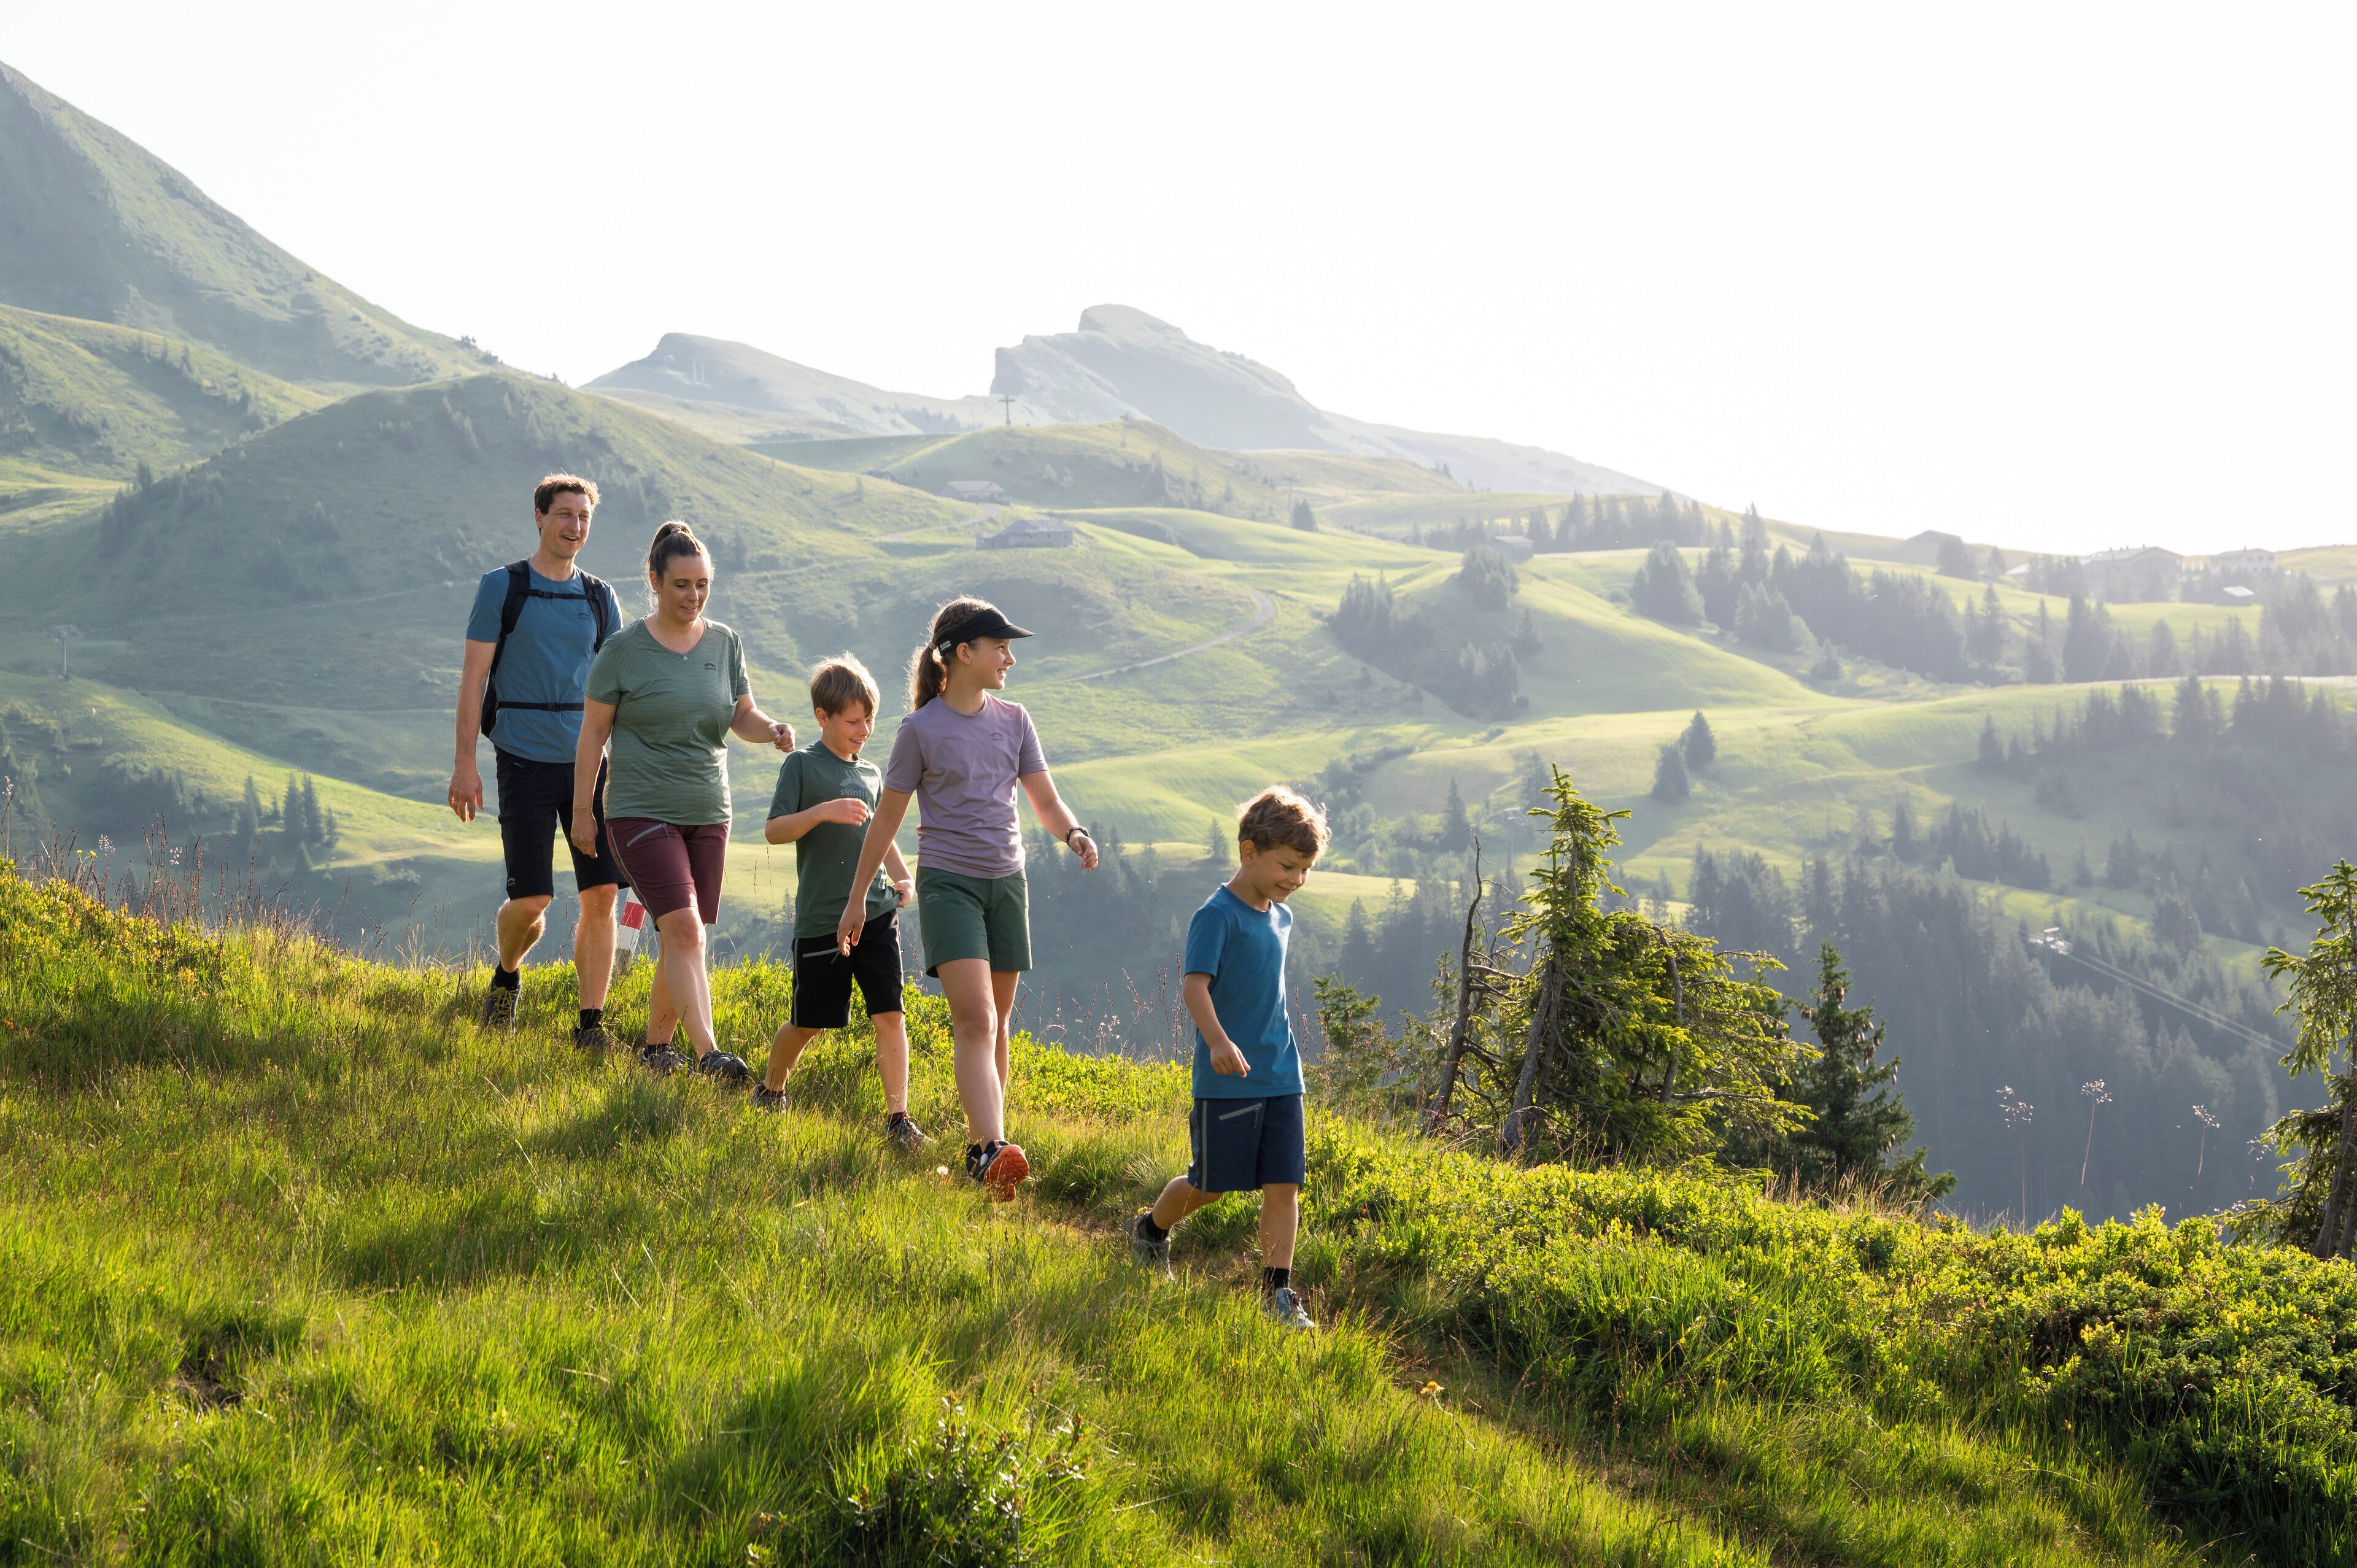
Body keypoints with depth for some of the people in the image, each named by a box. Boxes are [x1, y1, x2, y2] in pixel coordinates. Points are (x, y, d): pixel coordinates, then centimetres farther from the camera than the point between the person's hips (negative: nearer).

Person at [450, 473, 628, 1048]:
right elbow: (473, 678, -1)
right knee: (531, 900, -6)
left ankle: (591, 1025, 3)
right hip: (525, 762, -3)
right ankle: (506, 978, 26)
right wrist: (465, 763, -7)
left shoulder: (600, 600, 11)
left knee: (601, 894, -5)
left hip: (588, 763, 4)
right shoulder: (502, 589, 1)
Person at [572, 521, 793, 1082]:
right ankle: (708, 1054, -26)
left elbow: (743, 717, 11)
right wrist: (581, 810, 0)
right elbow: (593, 730, 0)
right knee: (684, 930, -18)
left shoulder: (724, 643, 7)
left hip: (708, 813, 5)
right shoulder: (624, 650, -6)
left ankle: (655, 1046, 25)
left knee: (682, 940, 9)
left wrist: (773, 730, -12)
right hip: (642, 811, -5)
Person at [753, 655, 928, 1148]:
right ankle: (769, 1090, 34)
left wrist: (901, 877, 8)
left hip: (876, 911, 4)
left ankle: (898, 1118, -5)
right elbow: (774, 830, -11)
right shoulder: (802, 765, -3)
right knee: (809, 1023, 8)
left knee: (890, 1014, -6)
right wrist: (824, 811, -24)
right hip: (821, 917, -4)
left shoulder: (871, 774, 14)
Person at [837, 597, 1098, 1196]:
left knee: (994, 1025, 8)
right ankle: (992, 1149, -30)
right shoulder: (921, 730, -5)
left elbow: (1046, 801, 9)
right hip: (947, 882, -5)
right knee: (975, 1019, -18)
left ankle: (979, 1146, 17)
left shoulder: (1013, 720, 8)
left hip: (1006, 882, 5)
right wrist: (857, 898, 6)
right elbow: (887, 816, 2)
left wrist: (1073, 833, -14)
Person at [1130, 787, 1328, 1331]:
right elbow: (1195, 984, -23)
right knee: (1210, 1184, 6)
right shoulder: (1218, 915, -13)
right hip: (1227, 1079, -6)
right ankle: (1150, 1230, 34)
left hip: (1281, 1076, 7)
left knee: (1284, 1183, -1)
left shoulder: (1281, 918, 12)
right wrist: (1218, 1041, -37)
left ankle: (1277, 1291, 3)